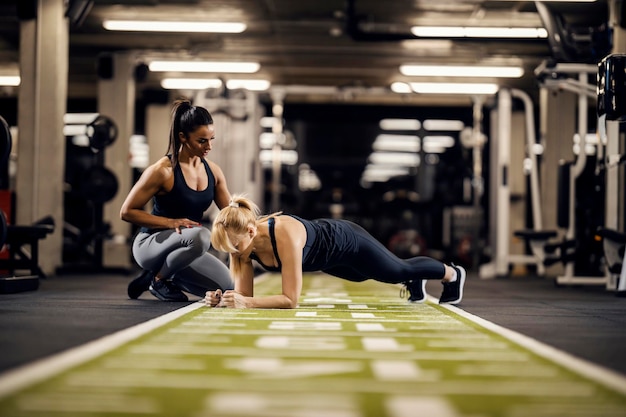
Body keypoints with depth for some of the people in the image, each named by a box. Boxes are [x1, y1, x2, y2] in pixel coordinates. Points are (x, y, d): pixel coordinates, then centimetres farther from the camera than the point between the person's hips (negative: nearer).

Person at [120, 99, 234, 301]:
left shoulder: (213, 171, 2)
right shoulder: (162, 170, -17)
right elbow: (127, 212, -15)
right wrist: (171, 222, -23)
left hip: (181, 246, 7)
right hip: (150, 244, -7)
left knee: (228, 287, -9)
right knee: (200, 235, -37)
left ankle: (171, 277, 14)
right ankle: (158, 279, -10)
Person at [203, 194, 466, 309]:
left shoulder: (285, 234, -46)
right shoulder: (241, 239, -27)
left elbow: (291, 299, -45)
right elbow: (244, 294, -20)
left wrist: (246, 303, -54)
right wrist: (223, 299, -40)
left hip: (348, 242, -6)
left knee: (398, 270, 21)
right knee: (365, 277, 35)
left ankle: (452, 274, 53)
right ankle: (415, 283, 67)